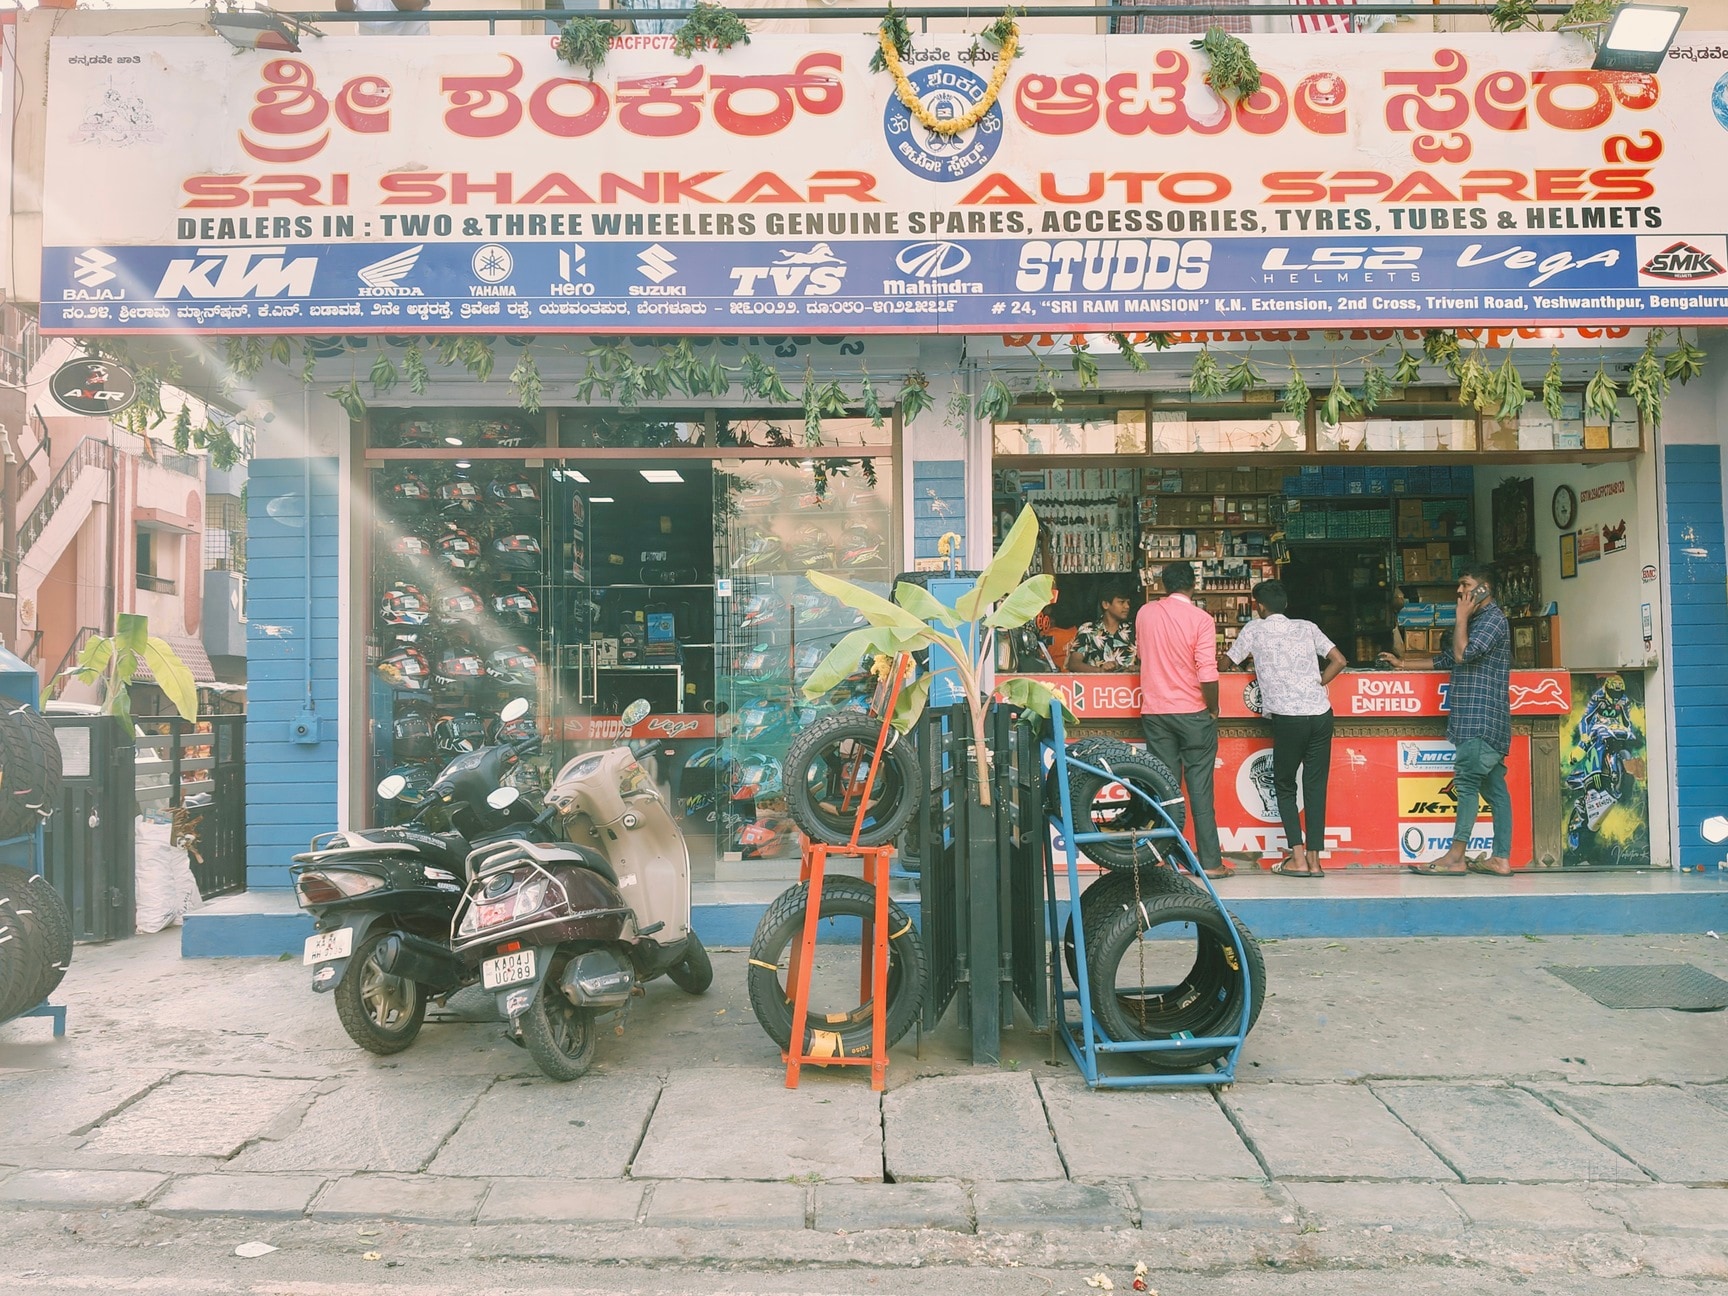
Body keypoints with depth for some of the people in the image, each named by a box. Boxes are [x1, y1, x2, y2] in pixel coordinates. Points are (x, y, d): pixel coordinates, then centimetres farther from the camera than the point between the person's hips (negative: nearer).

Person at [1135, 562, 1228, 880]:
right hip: (1193, 713, -3)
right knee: (1200, 788, 2)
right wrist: (1213, 708, -3)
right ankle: (1210, 862, 6)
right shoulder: (1200, 618, -11)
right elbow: (1207, 673, -16)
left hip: (1154, 712, 3)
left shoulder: (1145, 613, 3)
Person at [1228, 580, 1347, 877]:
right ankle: (1314, 859, 8)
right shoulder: (1307, 627, 16)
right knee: (1316, 786, 10)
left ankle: (1298, 859, 2)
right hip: (1321, 714, 3)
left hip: (1288, 718, -3)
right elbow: (1339, 661, 12)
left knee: (1285, 786, 11)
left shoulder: (1254, 629, 8)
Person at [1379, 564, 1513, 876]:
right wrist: (1403, 663, 28)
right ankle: (1501, 859, 6)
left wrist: (1462, 617, -8)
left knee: (1467, 781, -10)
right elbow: (1448, 659, 29)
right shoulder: (1477, 620, 24)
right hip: (1475, 719, 10)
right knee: (1493, 786, 6)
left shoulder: (1493, 619, -8)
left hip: (1482, 719, -10)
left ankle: (1456, 857, -10)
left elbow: (1463, 653, -20)